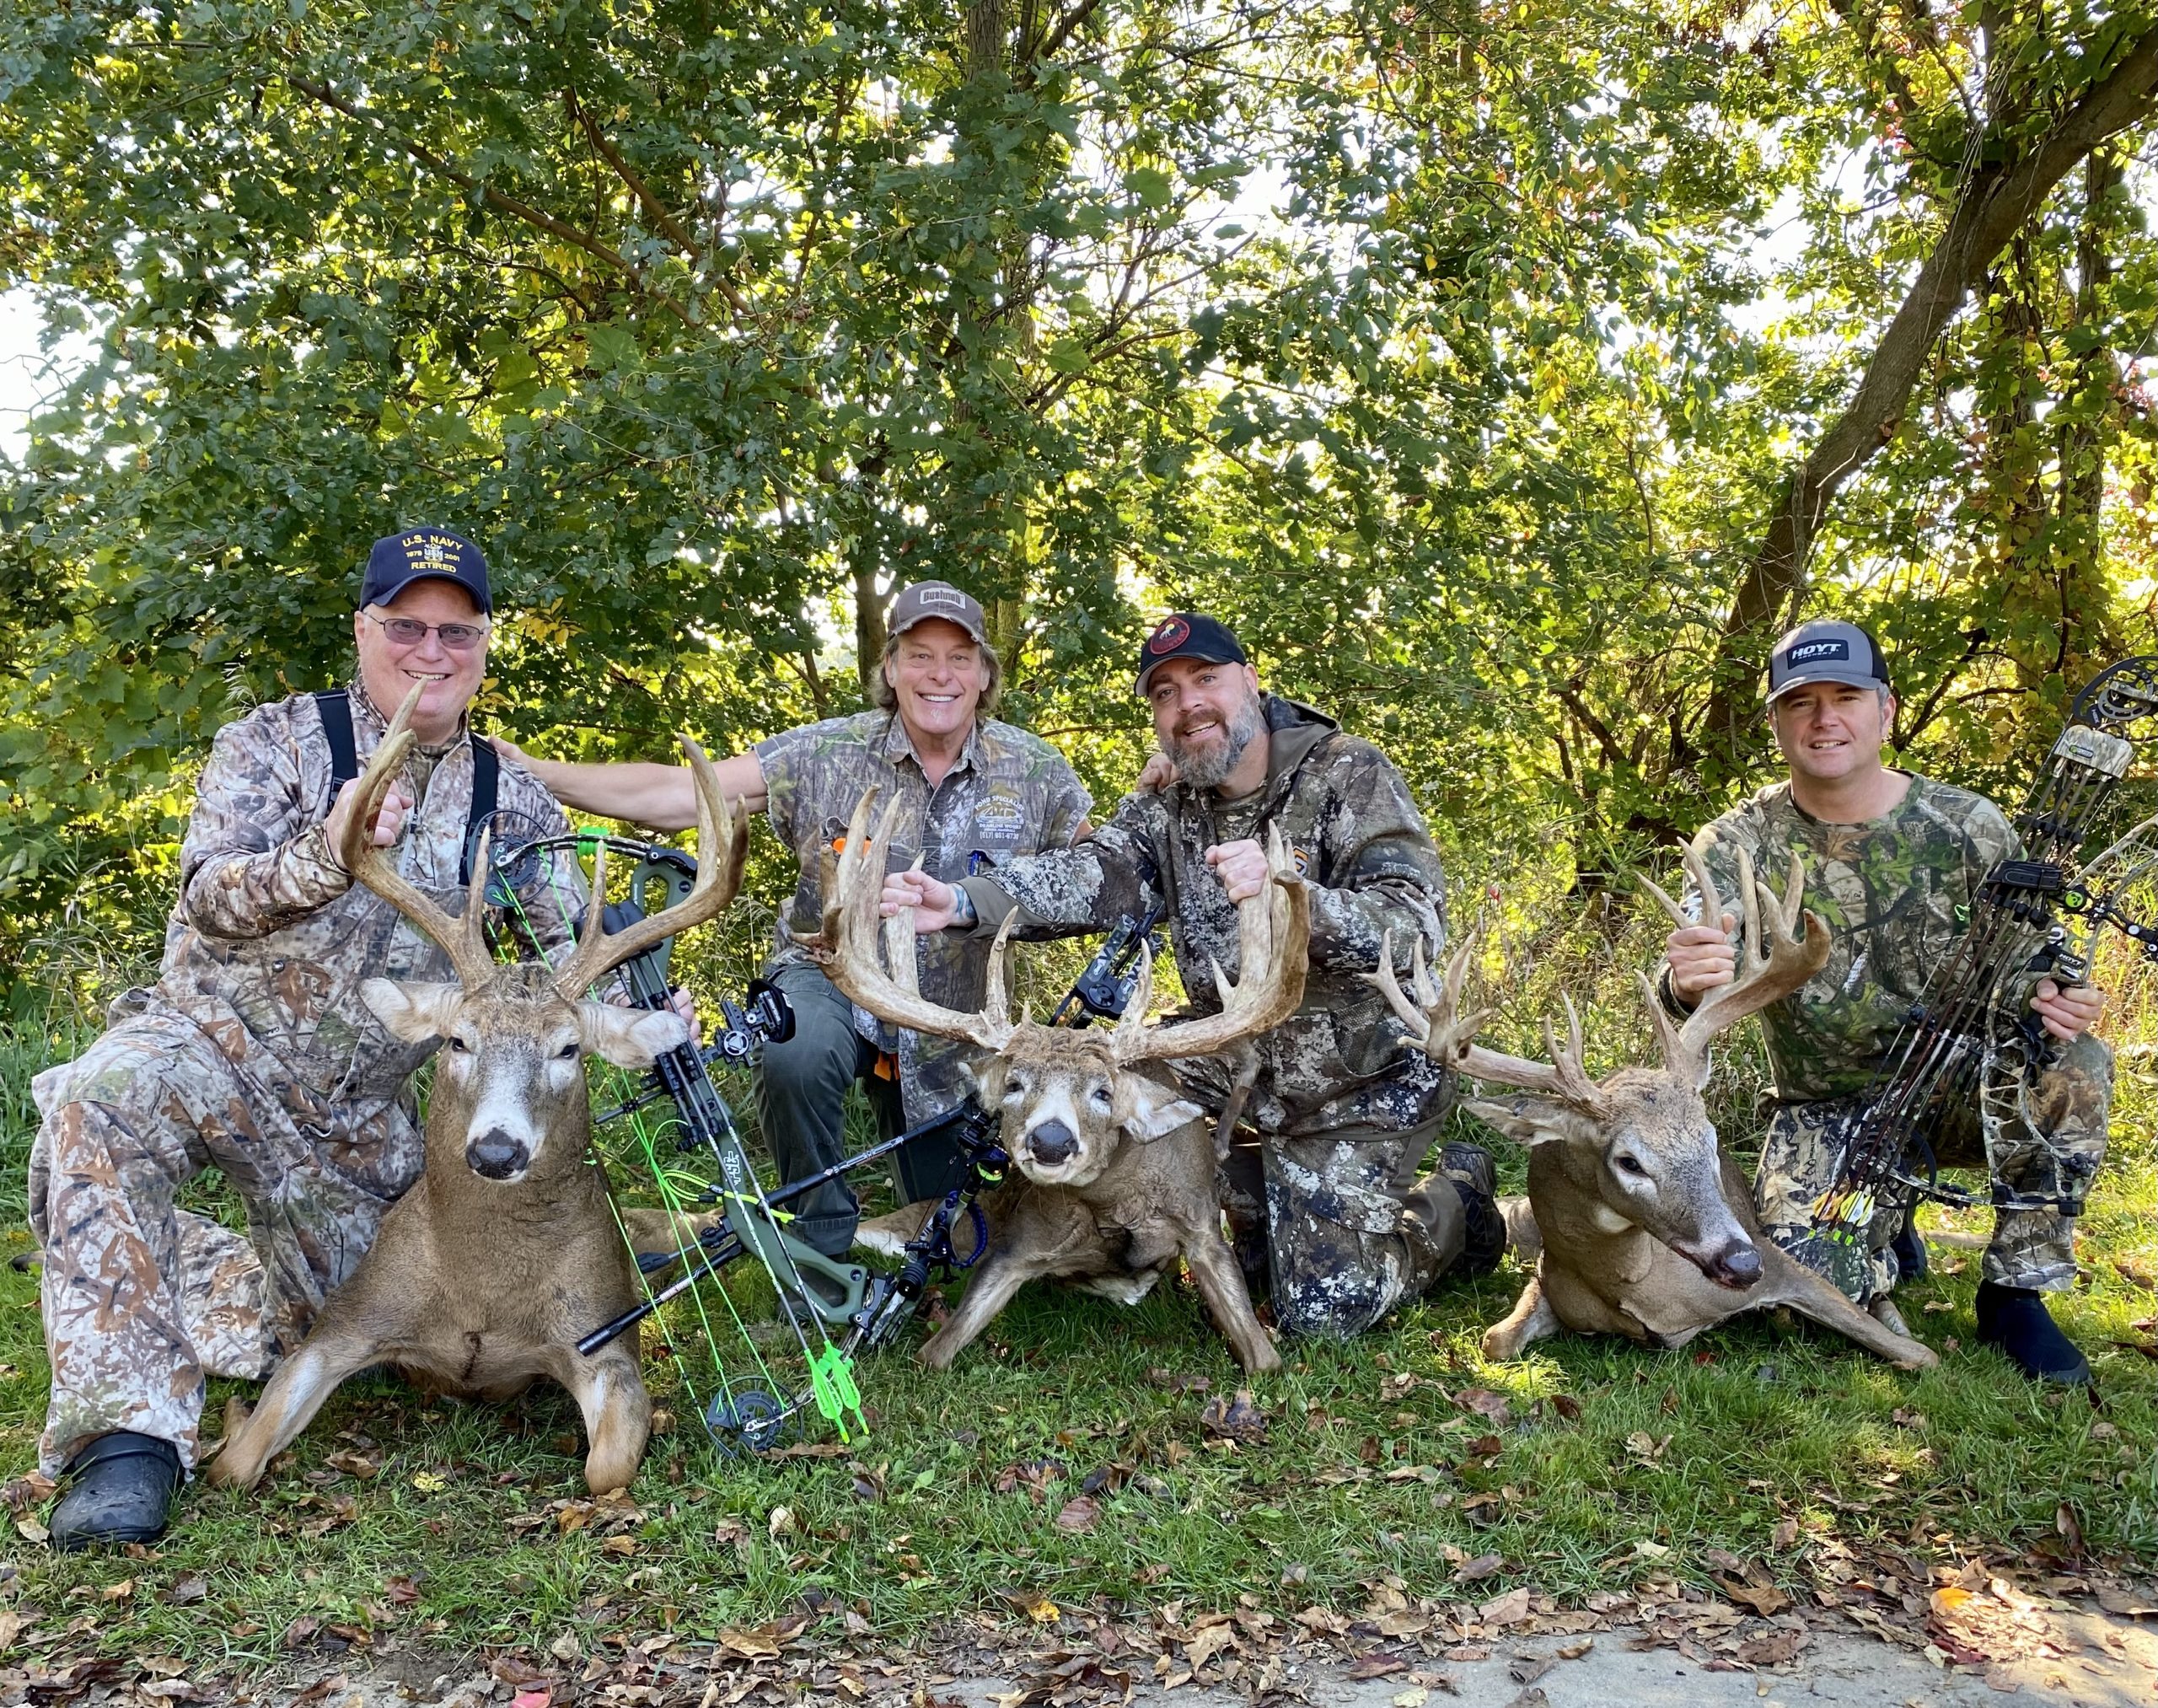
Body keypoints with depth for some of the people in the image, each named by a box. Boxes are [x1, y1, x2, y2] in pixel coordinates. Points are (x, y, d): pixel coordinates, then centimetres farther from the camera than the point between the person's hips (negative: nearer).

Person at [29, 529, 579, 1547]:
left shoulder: (511, 800, 5)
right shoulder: (278, 741, -5)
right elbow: (210, 901, -16)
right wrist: (326, 852, -37)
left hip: (363, 1116, 4)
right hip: (218, 1041, -4)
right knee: (102, 1102, -36)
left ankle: (169, 1274, 36)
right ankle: (127, 1428, -29)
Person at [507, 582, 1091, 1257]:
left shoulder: (1035, 770, -9)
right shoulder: (828, 753, -14)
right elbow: (675, 796, -18)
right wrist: (526, 769, -26)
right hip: (832, 975, -2)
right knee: (796, 1056, -39)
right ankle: (825, 1241, -13)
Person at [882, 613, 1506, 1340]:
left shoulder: (1349, 776, -15)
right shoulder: (1168, 805, 3)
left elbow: (1415, 928, -27)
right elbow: (1089, 876, -16)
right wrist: (962, 902, -34)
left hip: (1360, 1081, -6)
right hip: (1238, 1068, 6)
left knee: (1323, 1314, -7)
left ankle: (1456, 1204, 22)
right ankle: (1268, 1205, 11)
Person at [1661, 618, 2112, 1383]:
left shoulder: (1969, 827, -5)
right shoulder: (1738, 846, -7)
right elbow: (1691, 986, -21)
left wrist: (2054, 998, -25)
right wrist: (1687, 982, -48)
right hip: (1825, 1110, -1)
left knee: (2075, 1068, -30)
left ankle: (2014, 1294, -8)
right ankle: (1889, 1230, 13)